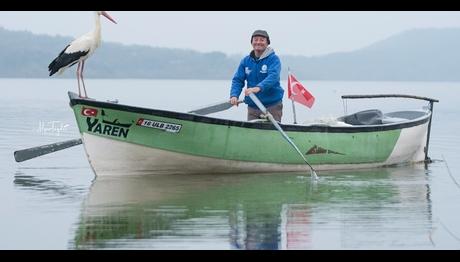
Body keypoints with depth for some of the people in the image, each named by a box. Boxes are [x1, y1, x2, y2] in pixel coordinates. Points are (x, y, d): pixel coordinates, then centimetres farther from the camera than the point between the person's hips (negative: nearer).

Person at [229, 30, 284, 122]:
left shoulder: (273, 59, -6)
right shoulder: (246, 61, 8)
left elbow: (273, 76, -23)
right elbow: (238, 80, 4)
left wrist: (259, 88, -40)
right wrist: (234, 95, -16)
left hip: (272, 106, -4)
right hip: (252, 107, 4)